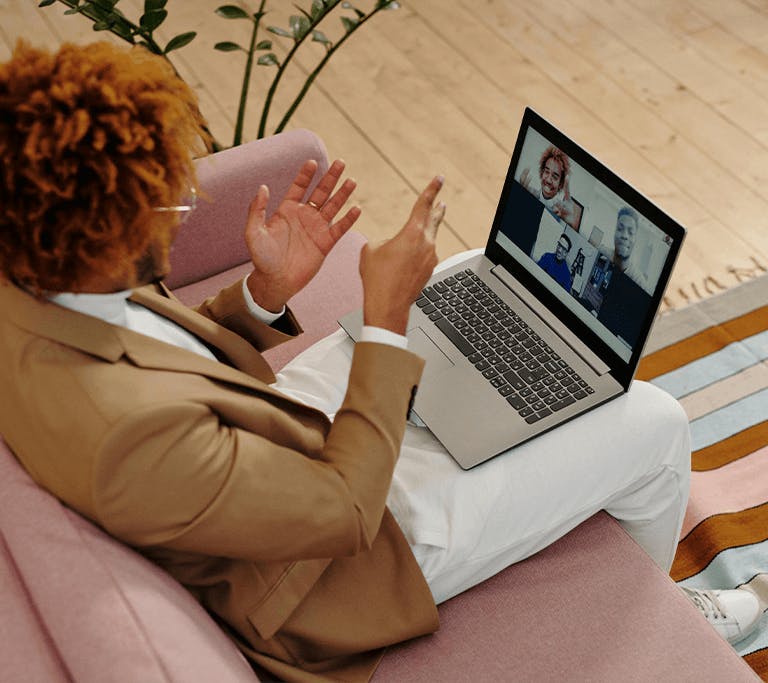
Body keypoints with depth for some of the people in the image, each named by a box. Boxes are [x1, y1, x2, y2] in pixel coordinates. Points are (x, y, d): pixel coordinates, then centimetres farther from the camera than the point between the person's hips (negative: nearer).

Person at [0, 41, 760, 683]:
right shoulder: (130, 435, -42)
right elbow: (343, 510, -28)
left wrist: (265, 290, -13)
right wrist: (387, 317, -24)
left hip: (264, 436, 9)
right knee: (654, 423, 0)